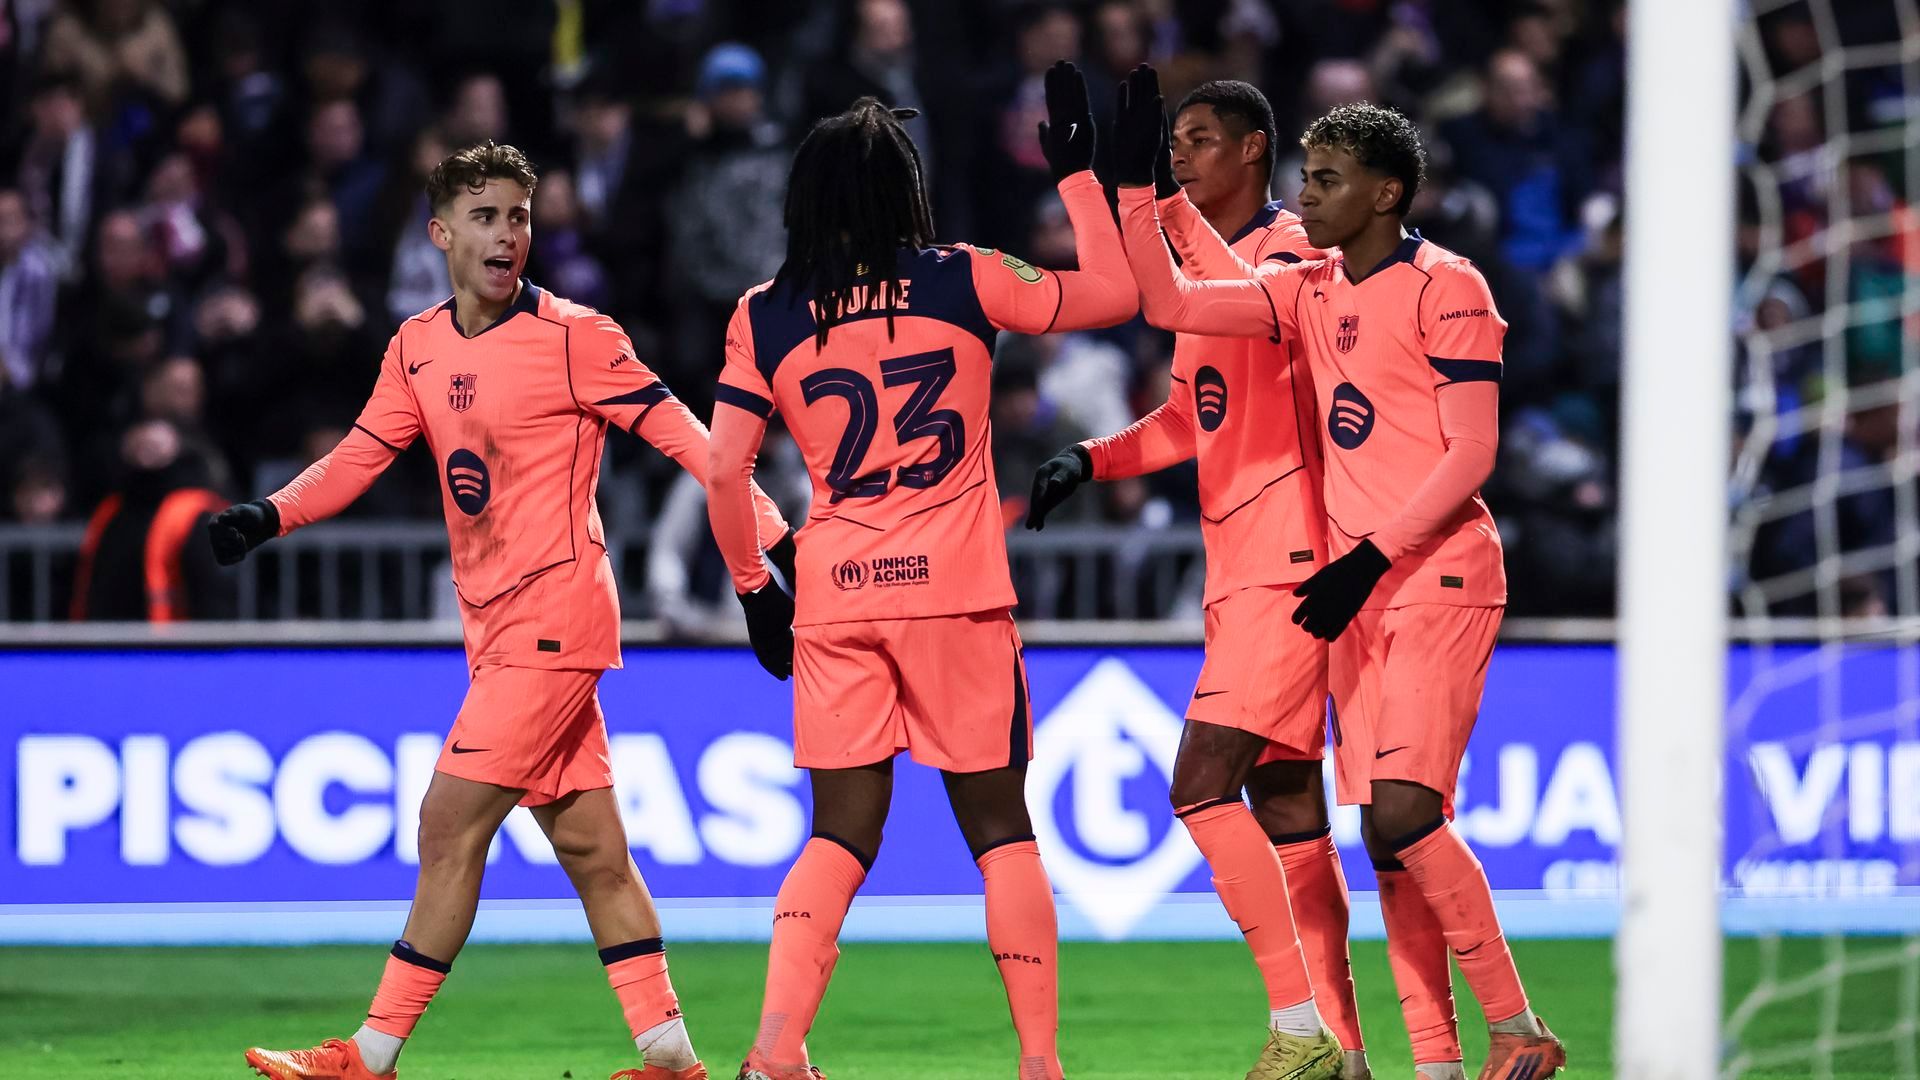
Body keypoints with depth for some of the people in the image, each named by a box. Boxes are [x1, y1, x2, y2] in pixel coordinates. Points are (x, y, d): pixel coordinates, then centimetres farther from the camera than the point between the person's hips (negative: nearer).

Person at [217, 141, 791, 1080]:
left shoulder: (572, 336, -10)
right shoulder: (418, 350, 10)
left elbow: (681, 435, -9)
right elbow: (362, 455, 14)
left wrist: (772, 539, -14)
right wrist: (266, 517, -2)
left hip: (553, 616, -7)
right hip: (496, 630, 7)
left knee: (451, 821, -9)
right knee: (587, 843, 8)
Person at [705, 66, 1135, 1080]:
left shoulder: (763, 317, 5)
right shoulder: (962, 281, 1)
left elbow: (724, 474, 3)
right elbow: (1114, 293, 9)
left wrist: (754, 588, 15)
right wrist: (1077, 172, 19)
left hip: (832, 599, 2)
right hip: (955, 589, -2)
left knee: (839, 838, 7)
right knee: (1000, 827, 7)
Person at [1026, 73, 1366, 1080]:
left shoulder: (1291, 247, -8)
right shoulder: (1207, 262, 19)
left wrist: (1165, 200, -33)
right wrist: (1090, 459, 12)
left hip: (1285, 565, -9)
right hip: (1237, 572, 9)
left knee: (1203, 784, -16)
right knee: (1284, 807, 8)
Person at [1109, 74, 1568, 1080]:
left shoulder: (1445, 288, -8)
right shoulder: (1313, 291, 13)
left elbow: (1471, 455, -12)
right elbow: (1170, 303, 12)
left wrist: (1372, 558, -18)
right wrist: (1134, 182, 4)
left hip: (1439, 580, -7)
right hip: (1359, 589, 7)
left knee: (1403, 816, -18)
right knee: (1385, 835, 2)